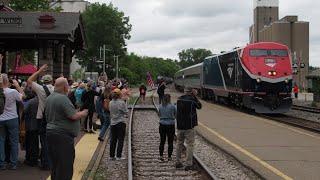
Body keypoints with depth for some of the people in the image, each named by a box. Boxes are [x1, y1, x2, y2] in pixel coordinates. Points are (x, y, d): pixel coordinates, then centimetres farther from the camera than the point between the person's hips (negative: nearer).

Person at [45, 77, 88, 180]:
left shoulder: (50, 97, 11)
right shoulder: (63, 98, -18)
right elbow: (74, 116, -21)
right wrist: (83, 113, -3)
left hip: (50, 132, 10)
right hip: (63, 134, -10)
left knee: (55, 163, 18)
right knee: (65, 165, -2)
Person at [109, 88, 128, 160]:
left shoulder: (111, 103, 2)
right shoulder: (121, 102, -14)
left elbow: (110, 112, 11)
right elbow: (126, 112, -7)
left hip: (113, 123, 5)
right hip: (120, 123, -5)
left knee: (113, 139, 12)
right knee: (120, 139, 2)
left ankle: (112, 155, 15)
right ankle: (118, 156, 1)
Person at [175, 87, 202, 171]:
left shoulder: (179, 99, 4)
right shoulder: (192, 100, -12)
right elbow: (199, 106, 4)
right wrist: (194, 96, 8)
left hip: (180, 126, 5)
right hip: (189, 126, -5)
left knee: (179, 143, 16)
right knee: (190, 145, 0)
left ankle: (178, 162, 22)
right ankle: (189, 164, -1)